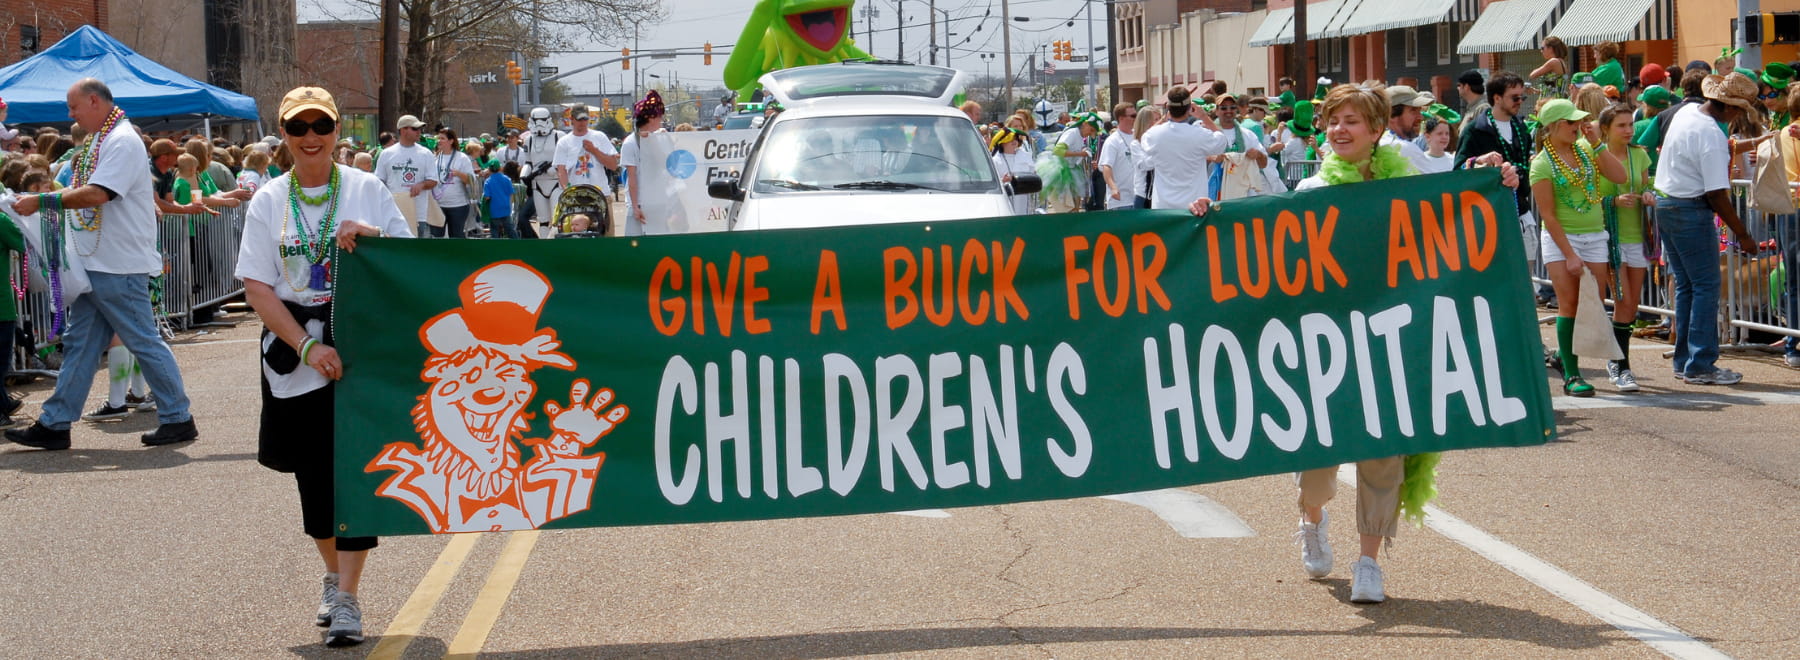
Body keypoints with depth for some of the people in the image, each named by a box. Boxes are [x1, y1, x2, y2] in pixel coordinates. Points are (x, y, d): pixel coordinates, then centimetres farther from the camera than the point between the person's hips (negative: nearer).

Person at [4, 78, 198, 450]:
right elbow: (86, 192, 19)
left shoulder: (121, 141, -15)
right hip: (94, 265, 10)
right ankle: (55, 425, 12)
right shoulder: (100, 140, 16)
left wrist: (41, 201, -19)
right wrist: (44, 200, 4)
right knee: (79, 344, 10)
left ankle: (178, 419, 6)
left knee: (144, 342, -2)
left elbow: (96, 195, -24)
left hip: (120, 266, -10)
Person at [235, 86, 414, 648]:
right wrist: (307, 346, -12)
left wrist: (370, 235, -17)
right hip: (294, 351, 2)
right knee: (312, 469, 9)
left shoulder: (366, 190, 3)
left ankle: (347, 599, -7)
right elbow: (257, 286, -1)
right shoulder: (269, 202, 5)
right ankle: (331, 574, 31)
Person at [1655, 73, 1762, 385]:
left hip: (1664, 204, 9)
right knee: (1707, 286, -4)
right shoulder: (1711, 136, -22)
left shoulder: (1685, 112, 5)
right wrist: (1743, 236, -16)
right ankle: (1700, 365, -6)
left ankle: (1683, 362, 17)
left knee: (1686, 286, 14)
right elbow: (1717, 196, -22)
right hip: (1691, 211, -9)